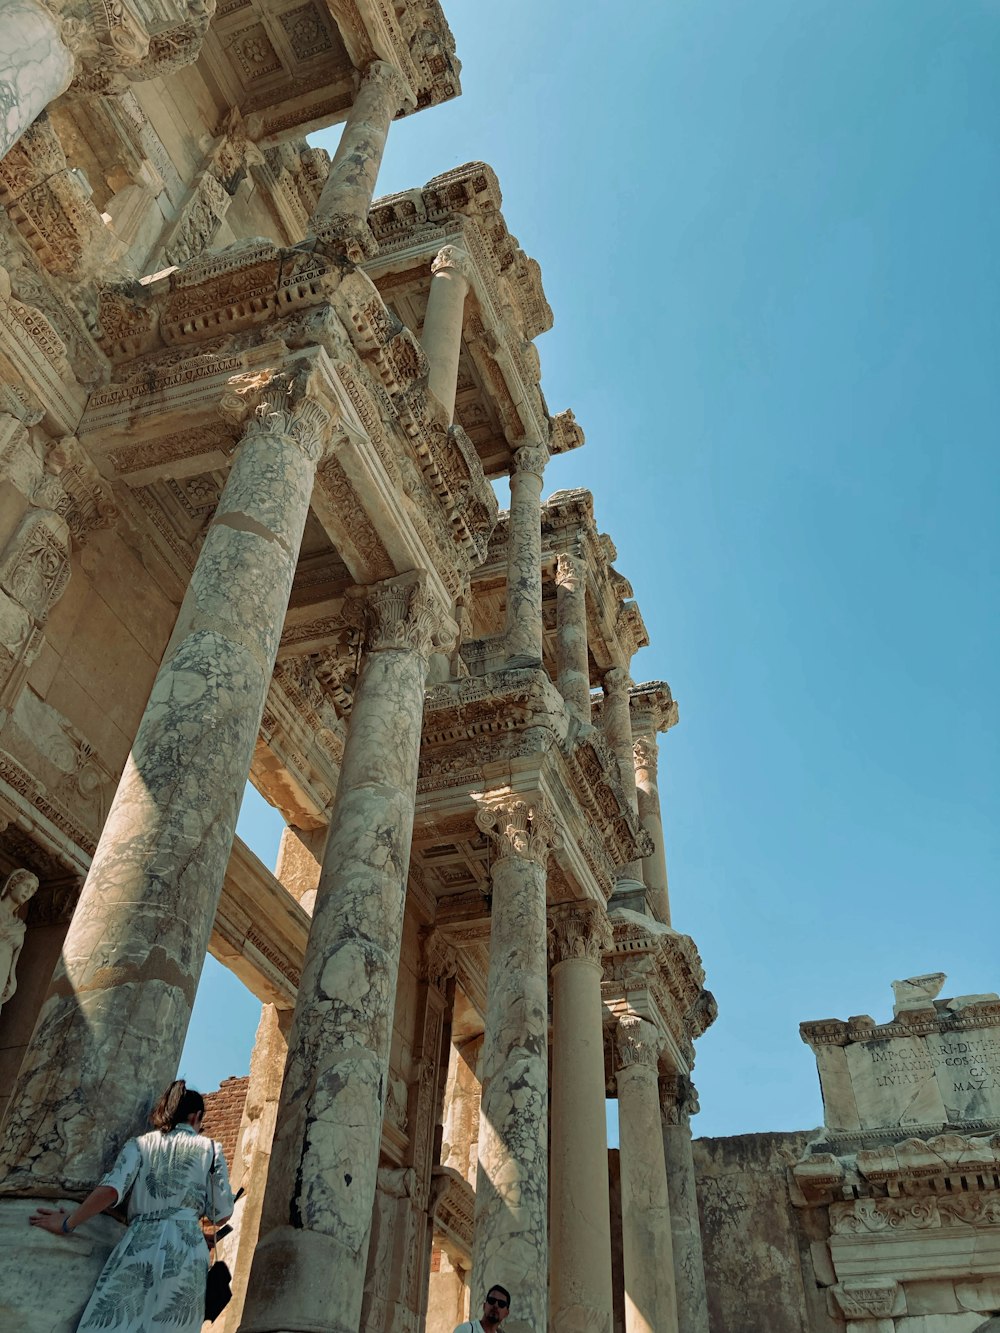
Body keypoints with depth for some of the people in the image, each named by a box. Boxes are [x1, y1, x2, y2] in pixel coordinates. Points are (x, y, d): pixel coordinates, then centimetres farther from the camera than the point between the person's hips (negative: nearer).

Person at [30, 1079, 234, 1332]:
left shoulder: (140, 1144, 14)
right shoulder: (211, 1148, 13)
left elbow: (111, 1190, -4)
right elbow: (221, 1214, 10)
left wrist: (67, 1224, 8)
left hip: (138, 1246, 1)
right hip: (187, 1249, -1)